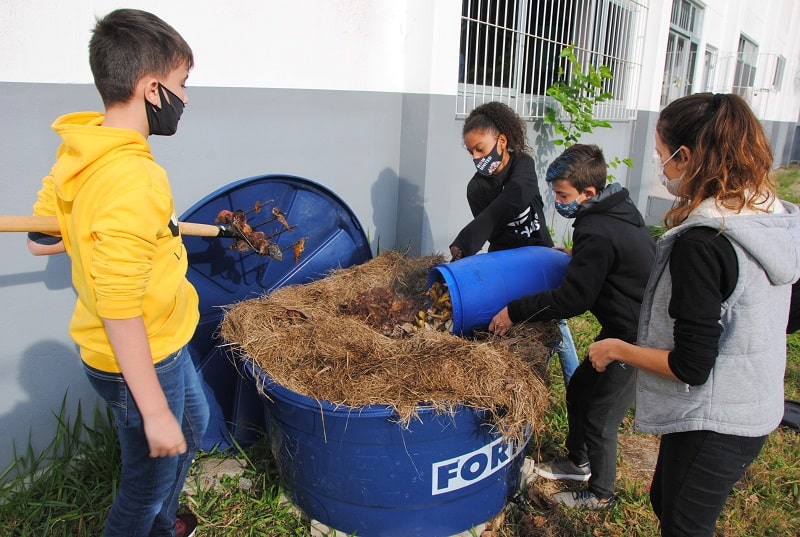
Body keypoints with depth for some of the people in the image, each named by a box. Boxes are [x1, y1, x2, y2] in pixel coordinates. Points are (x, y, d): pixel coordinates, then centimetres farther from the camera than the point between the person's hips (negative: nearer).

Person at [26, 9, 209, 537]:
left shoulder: (80, 148, -3)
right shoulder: (132, 182, -32)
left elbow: (41, 238, 7)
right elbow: (120, 312, -30)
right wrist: (154, 412, -22)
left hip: (162, 340, 10)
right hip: (140, 360, -10)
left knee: (193, 423, 32)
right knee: (147, 483, 13)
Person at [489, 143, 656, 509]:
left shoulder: (598, 234, -26)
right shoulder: (617, 210, 4)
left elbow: (572, 299, -27)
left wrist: (515, 311, -22)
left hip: (635, 338, -10)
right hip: (635, 324, 10)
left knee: (600, 414, 4)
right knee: (579, 387, 20)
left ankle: (600, 494, 27)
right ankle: (578, 462, 40)